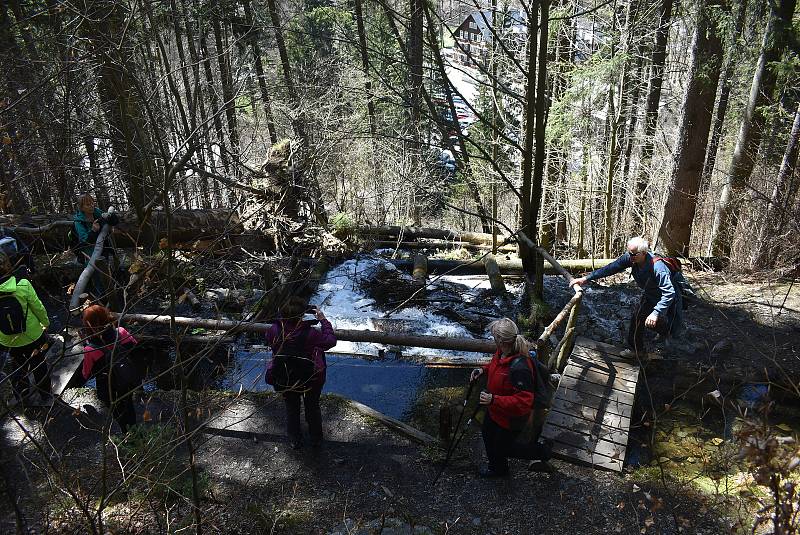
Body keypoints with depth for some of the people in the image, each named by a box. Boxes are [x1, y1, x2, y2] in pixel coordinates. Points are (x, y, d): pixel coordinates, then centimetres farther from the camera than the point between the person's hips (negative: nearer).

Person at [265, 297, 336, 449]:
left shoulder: (274, 330, -24)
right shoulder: (310, 334, -33)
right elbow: (331, 340, -16)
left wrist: (285, 319, 0)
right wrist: (323, 320, -7)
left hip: (284, 381, 2)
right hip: (310, 380, -2)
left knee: (291, 409, 28)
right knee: (313, 408, 26)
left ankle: (295, 441, 45)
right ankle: (316, 440, 45)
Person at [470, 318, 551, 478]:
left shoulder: (519, 368, -41)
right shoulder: (502, 352, -14)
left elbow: (524, 401, -37)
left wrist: (494, 400, -41)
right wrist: (483, 370, -7)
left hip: (511, 418, -9)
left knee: (502, 448, 17)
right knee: (487, 435, 29)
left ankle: (541, 451, 37)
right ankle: (497, 468, 57)